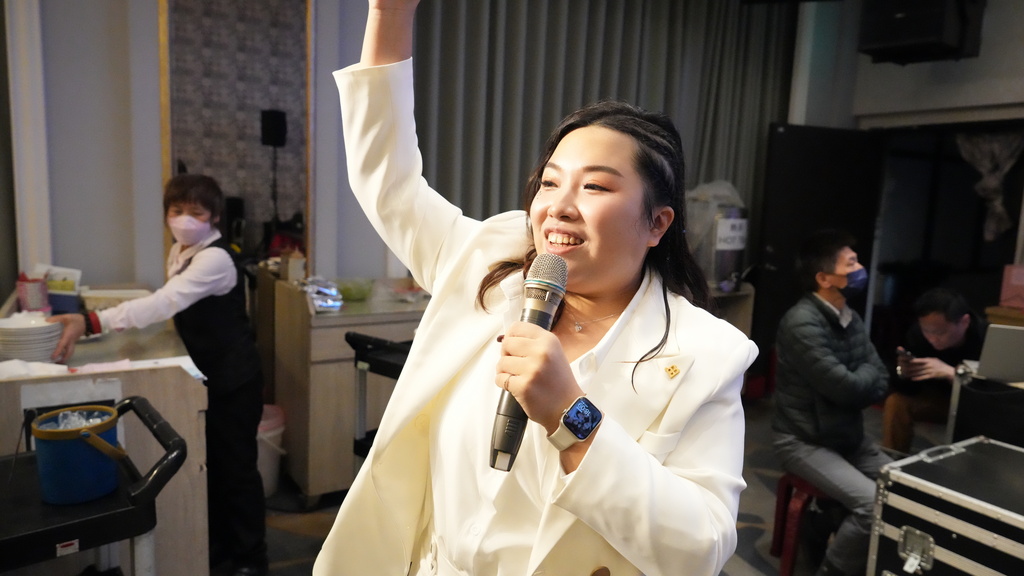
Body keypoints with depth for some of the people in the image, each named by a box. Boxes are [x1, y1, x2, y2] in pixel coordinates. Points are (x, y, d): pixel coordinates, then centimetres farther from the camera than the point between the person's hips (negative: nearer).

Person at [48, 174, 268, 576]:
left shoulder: (216, 258, -24)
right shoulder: (178, 251, 5)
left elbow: (163, 303, -36)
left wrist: (90, 323, -42)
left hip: (235, 378, -8)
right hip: (205, 375, 8)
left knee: (236, 466, 3)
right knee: (209, 464, 17)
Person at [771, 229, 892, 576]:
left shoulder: (852, 319, 6)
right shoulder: (802, 323, -22)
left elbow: (880, 383, 5)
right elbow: (846, 386, -24)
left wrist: (856, 381, -16)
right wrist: (865, 372, -2)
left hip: (848, 435, 8)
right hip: (804, 440, -8)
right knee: (875, 504, -21)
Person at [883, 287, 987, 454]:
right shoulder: (918, 333, -19)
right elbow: (909, 390, -15)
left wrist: (951, 373, -50)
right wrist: (903, 373, -38)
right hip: (941, 397, 3)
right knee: (897, 402, -20)